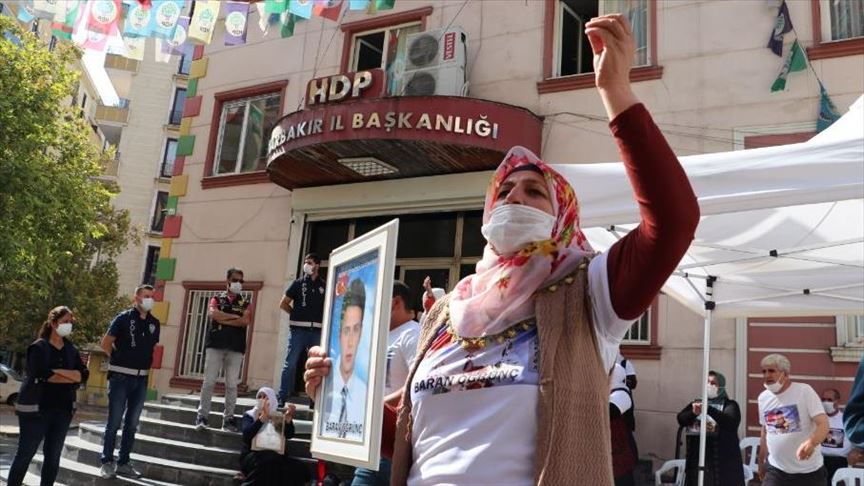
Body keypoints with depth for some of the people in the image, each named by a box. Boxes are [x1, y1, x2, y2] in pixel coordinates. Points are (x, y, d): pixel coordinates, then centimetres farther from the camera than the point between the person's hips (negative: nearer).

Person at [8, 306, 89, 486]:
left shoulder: (71, 350, 11)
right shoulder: (38, 347, -4)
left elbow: (84, 374, -1)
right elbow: (43, 376, -17)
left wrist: (57, 372, -14)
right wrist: (72, 377, -8)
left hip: (63, 409, 5)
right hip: (36, 408, -5)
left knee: (53, 455, 8)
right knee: (25, 454, 1)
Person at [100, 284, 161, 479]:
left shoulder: (154, 323, 8)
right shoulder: (124, 318, -6)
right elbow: (105, 343, -4)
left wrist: (148, 365, 9)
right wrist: (119, 360, 0)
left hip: (141, 379, 5)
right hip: (121, 376, -5)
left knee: (132, 423, 10)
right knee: (114, 422, -1)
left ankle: (124, 463, 19)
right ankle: (107, 462, 10)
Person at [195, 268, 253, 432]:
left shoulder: (245, 303, 12)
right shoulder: (217, 299, 13)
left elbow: (245, 321, -6)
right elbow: (213, 314, -9)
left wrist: (223, 319, -7)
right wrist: (235, 316, -7)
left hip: (236, 348, 0)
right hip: (215, 344, 0)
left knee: (232, 384, 1)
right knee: (209, 381, -2)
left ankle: (228, 418, 5)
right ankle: (202, 416, 4)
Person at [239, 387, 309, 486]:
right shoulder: (249, 415, 10)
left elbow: (289, 435, -3)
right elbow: (247, 433, -13)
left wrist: (288, 417, -20)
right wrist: (264, 415, -21)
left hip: (274, 456, 4)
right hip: (252, 455, -4)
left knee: (300, 469, -24)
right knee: (265, 463, -41)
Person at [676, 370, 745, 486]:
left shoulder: (729, 405, 3)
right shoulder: (696, 403, 14)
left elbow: (730, 421, -18)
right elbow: (681, 419, -2)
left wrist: (709, 409, -33)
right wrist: (693, 413, -22)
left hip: (722, 461, -3)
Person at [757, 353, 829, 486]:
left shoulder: (804, 391, -11)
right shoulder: (763, 397, 5)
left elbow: (823, 424, -19)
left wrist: (811, 443, -39)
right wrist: (761, 461, 22)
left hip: (809, 470, -3)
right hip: (776, 469, 3)